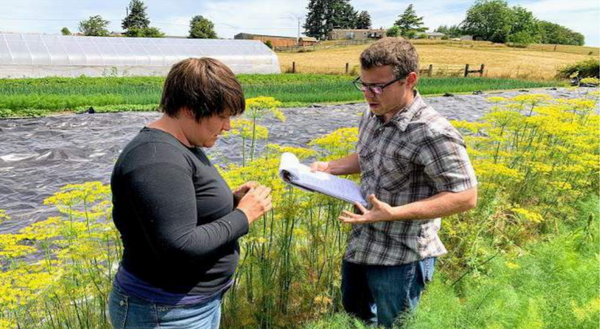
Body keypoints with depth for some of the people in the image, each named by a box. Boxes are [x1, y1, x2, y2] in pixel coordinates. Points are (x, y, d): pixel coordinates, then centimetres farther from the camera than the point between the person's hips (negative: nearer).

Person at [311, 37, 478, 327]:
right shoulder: (372, 116, 0)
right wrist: (329, 167, -1)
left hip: (401, 257, -8)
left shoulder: (433, 134, -26)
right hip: (360, 244, 8)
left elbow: (465, 197, -24)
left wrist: (393, 213, -32)